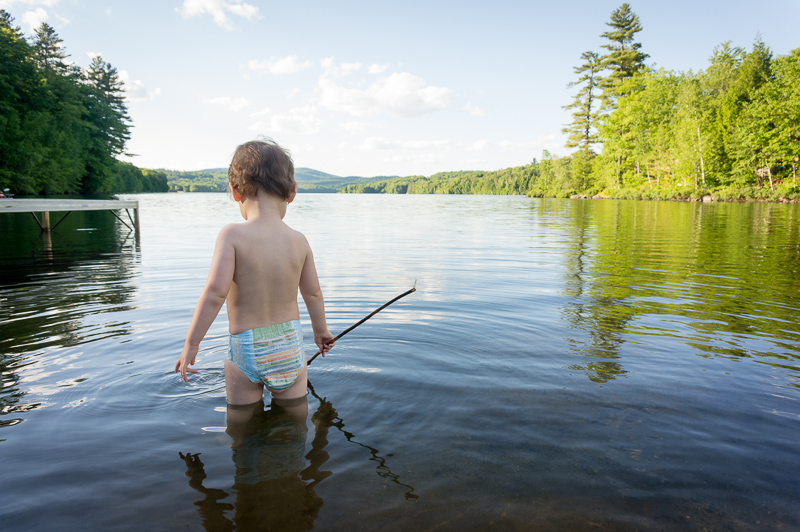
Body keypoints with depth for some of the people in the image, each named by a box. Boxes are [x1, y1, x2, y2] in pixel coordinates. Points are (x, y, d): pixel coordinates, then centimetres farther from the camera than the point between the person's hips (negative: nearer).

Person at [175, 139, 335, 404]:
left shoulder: (232, 235, -17)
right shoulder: (299, 241, -5)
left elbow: (215, 291, -23)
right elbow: (312, 293, 6)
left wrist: (191, 343, -12)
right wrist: (321, 330, 24)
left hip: (246, 351, -3)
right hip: (290, 343, 3)